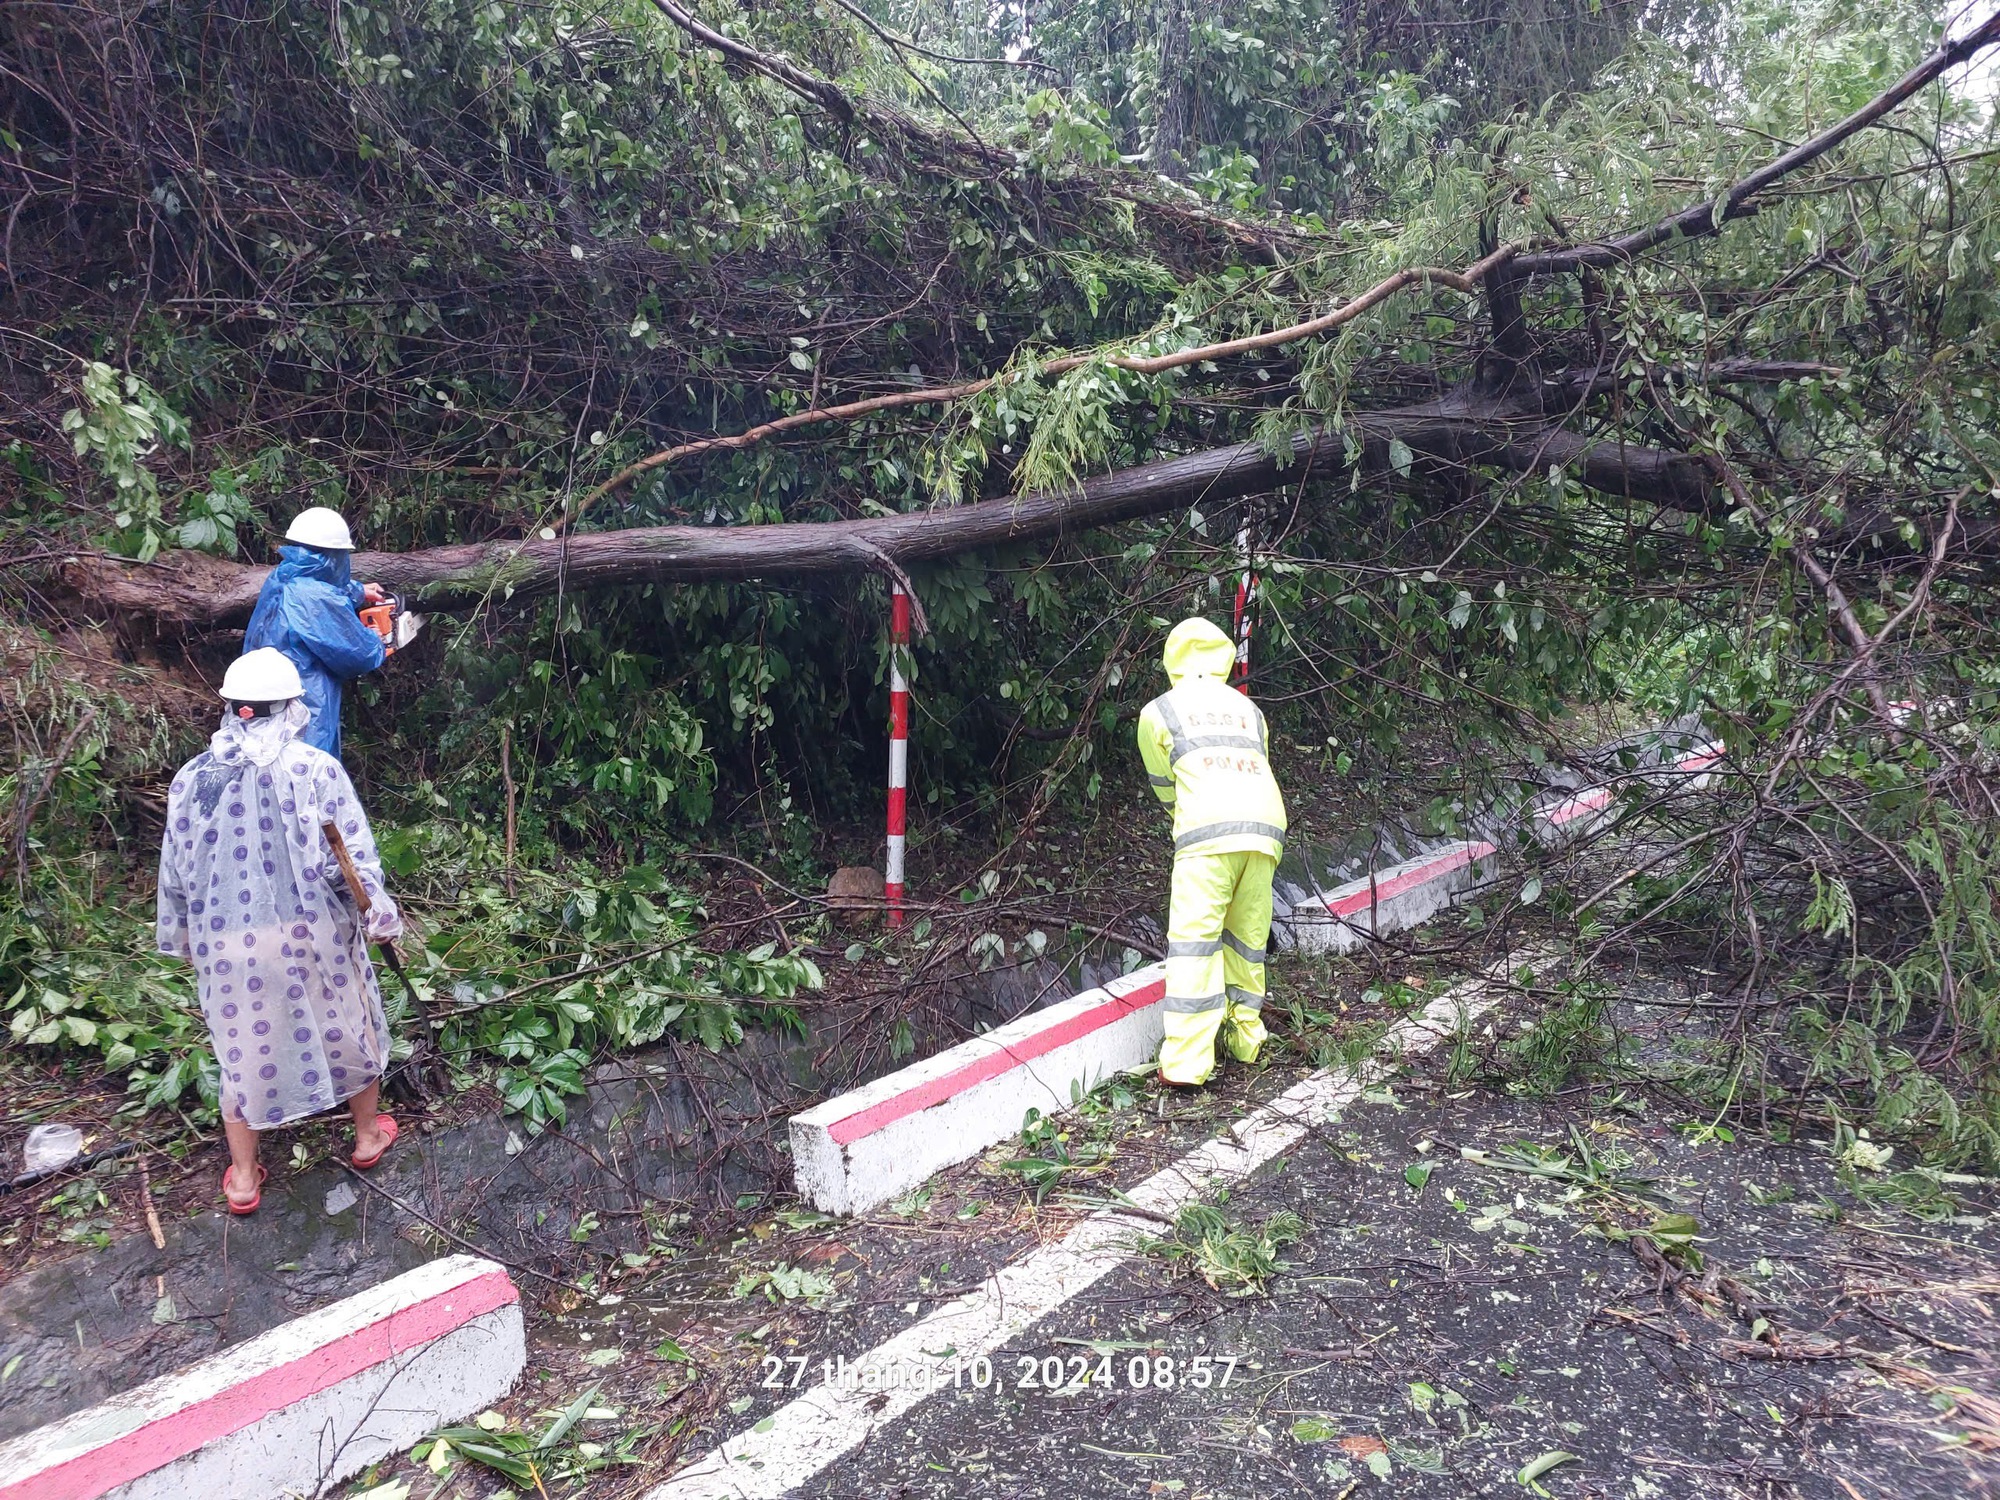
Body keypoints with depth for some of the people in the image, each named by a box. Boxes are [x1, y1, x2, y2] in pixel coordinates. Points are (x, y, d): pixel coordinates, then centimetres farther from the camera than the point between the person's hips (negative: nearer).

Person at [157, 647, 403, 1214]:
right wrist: (380, 914, 2)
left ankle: (243, 1178, 30)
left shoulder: (191, 778, -1)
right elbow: (355, 858, -13)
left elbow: (175, 870, 7)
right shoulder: (317, 769, -12)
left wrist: (180, 938, 21)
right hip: (313, 934, -2)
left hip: (227, 945, 2)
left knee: (243, 1047, 17)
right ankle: (367, 1135, 37)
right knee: (349, 1028, 20)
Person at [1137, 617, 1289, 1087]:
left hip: (1208, 830, -4)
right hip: (1266, 825, 4)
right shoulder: (1249, 709, 27)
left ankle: (1186, 1063, -8)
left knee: (1194, 937, -4)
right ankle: (1244, 1039, 24)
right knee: (1248, 937, 15)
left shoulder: (1158, 711, 17)